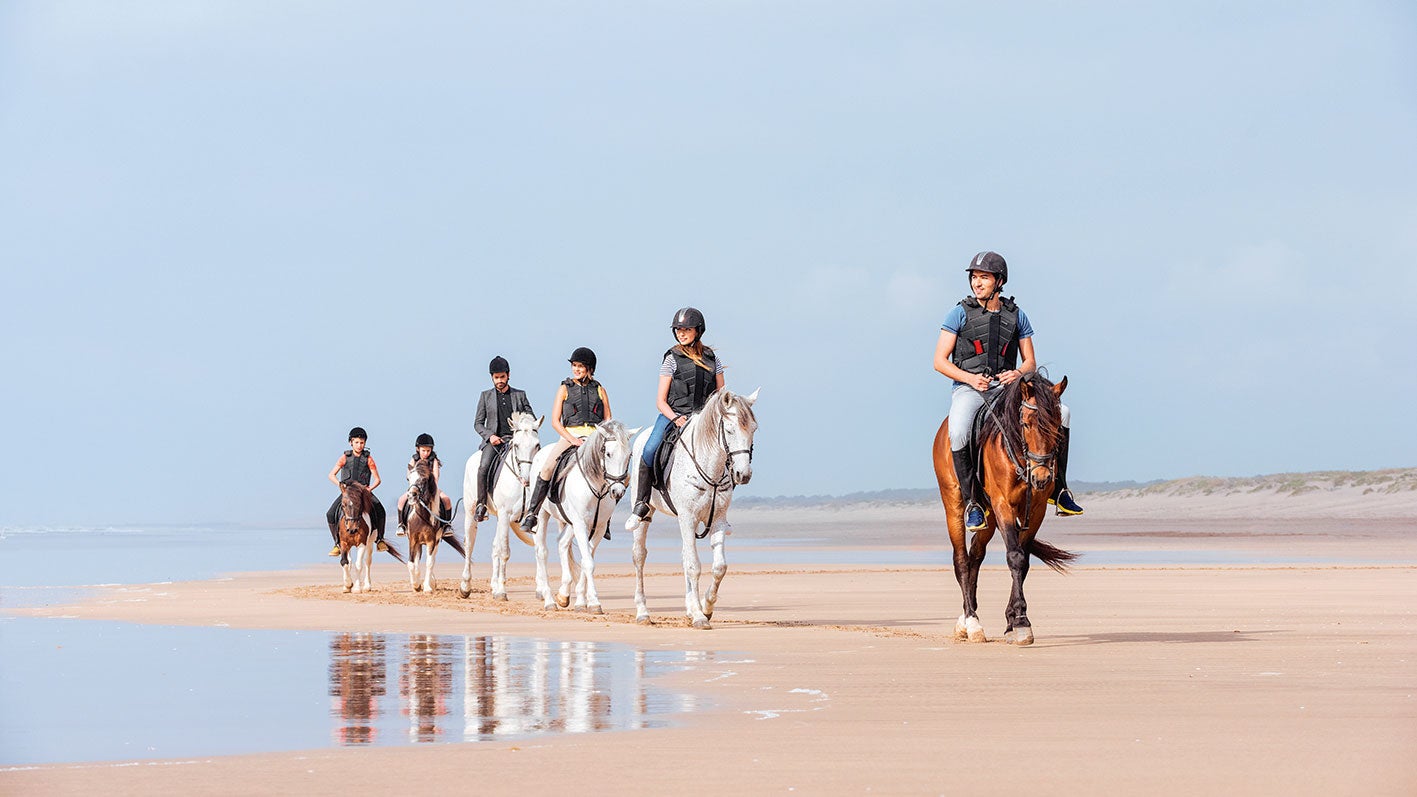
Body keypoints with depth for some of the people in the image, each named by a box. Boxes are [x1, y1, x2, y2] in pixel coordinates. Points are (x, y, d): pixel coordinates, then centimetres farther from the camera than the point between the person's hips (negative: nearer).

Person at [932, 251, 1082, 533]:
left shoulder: (1016, 316, 10)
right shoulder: (960, 313, 1)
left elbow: (1031, 362, 14)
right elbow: (939, 361, -1)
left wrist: (1019, 373, -10)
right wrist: (971, 378, -16)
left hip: (1005, 389, 3)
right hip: (968, 390, -3)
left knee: (1060, 412, -18)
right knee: (958, 434, -36)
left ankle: (1058, 489, -8)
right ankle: (971, 503, -20)